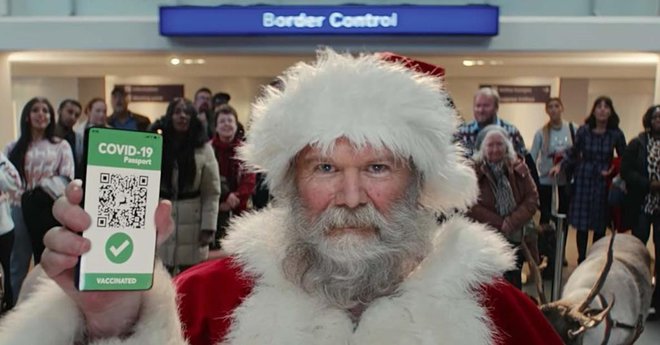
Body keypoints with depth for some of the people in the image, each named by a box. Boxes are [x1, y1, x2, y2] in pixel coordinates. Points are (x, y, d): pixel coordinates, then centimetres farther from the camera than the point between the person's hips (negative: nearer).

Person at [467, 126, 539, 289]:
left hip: (516, 238, 4)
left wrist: (511, 223, -16)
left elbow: (532, 199, -2)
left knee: (514, 286, 13)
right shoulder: (473, 171, -8)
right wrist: (499, 224, -17)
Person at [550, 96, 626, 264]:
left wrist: (613, 170, -9)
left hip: (604, 182, 1)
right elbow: (573, 153, 3)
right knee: (582, 224, 3)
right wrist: (560, 166, -10)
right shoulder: (583, 131, -5)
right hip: (584, 179, 0)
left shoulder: (616, 134, -4)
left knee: (600, 225, 6)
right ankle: (581, 261, 16)